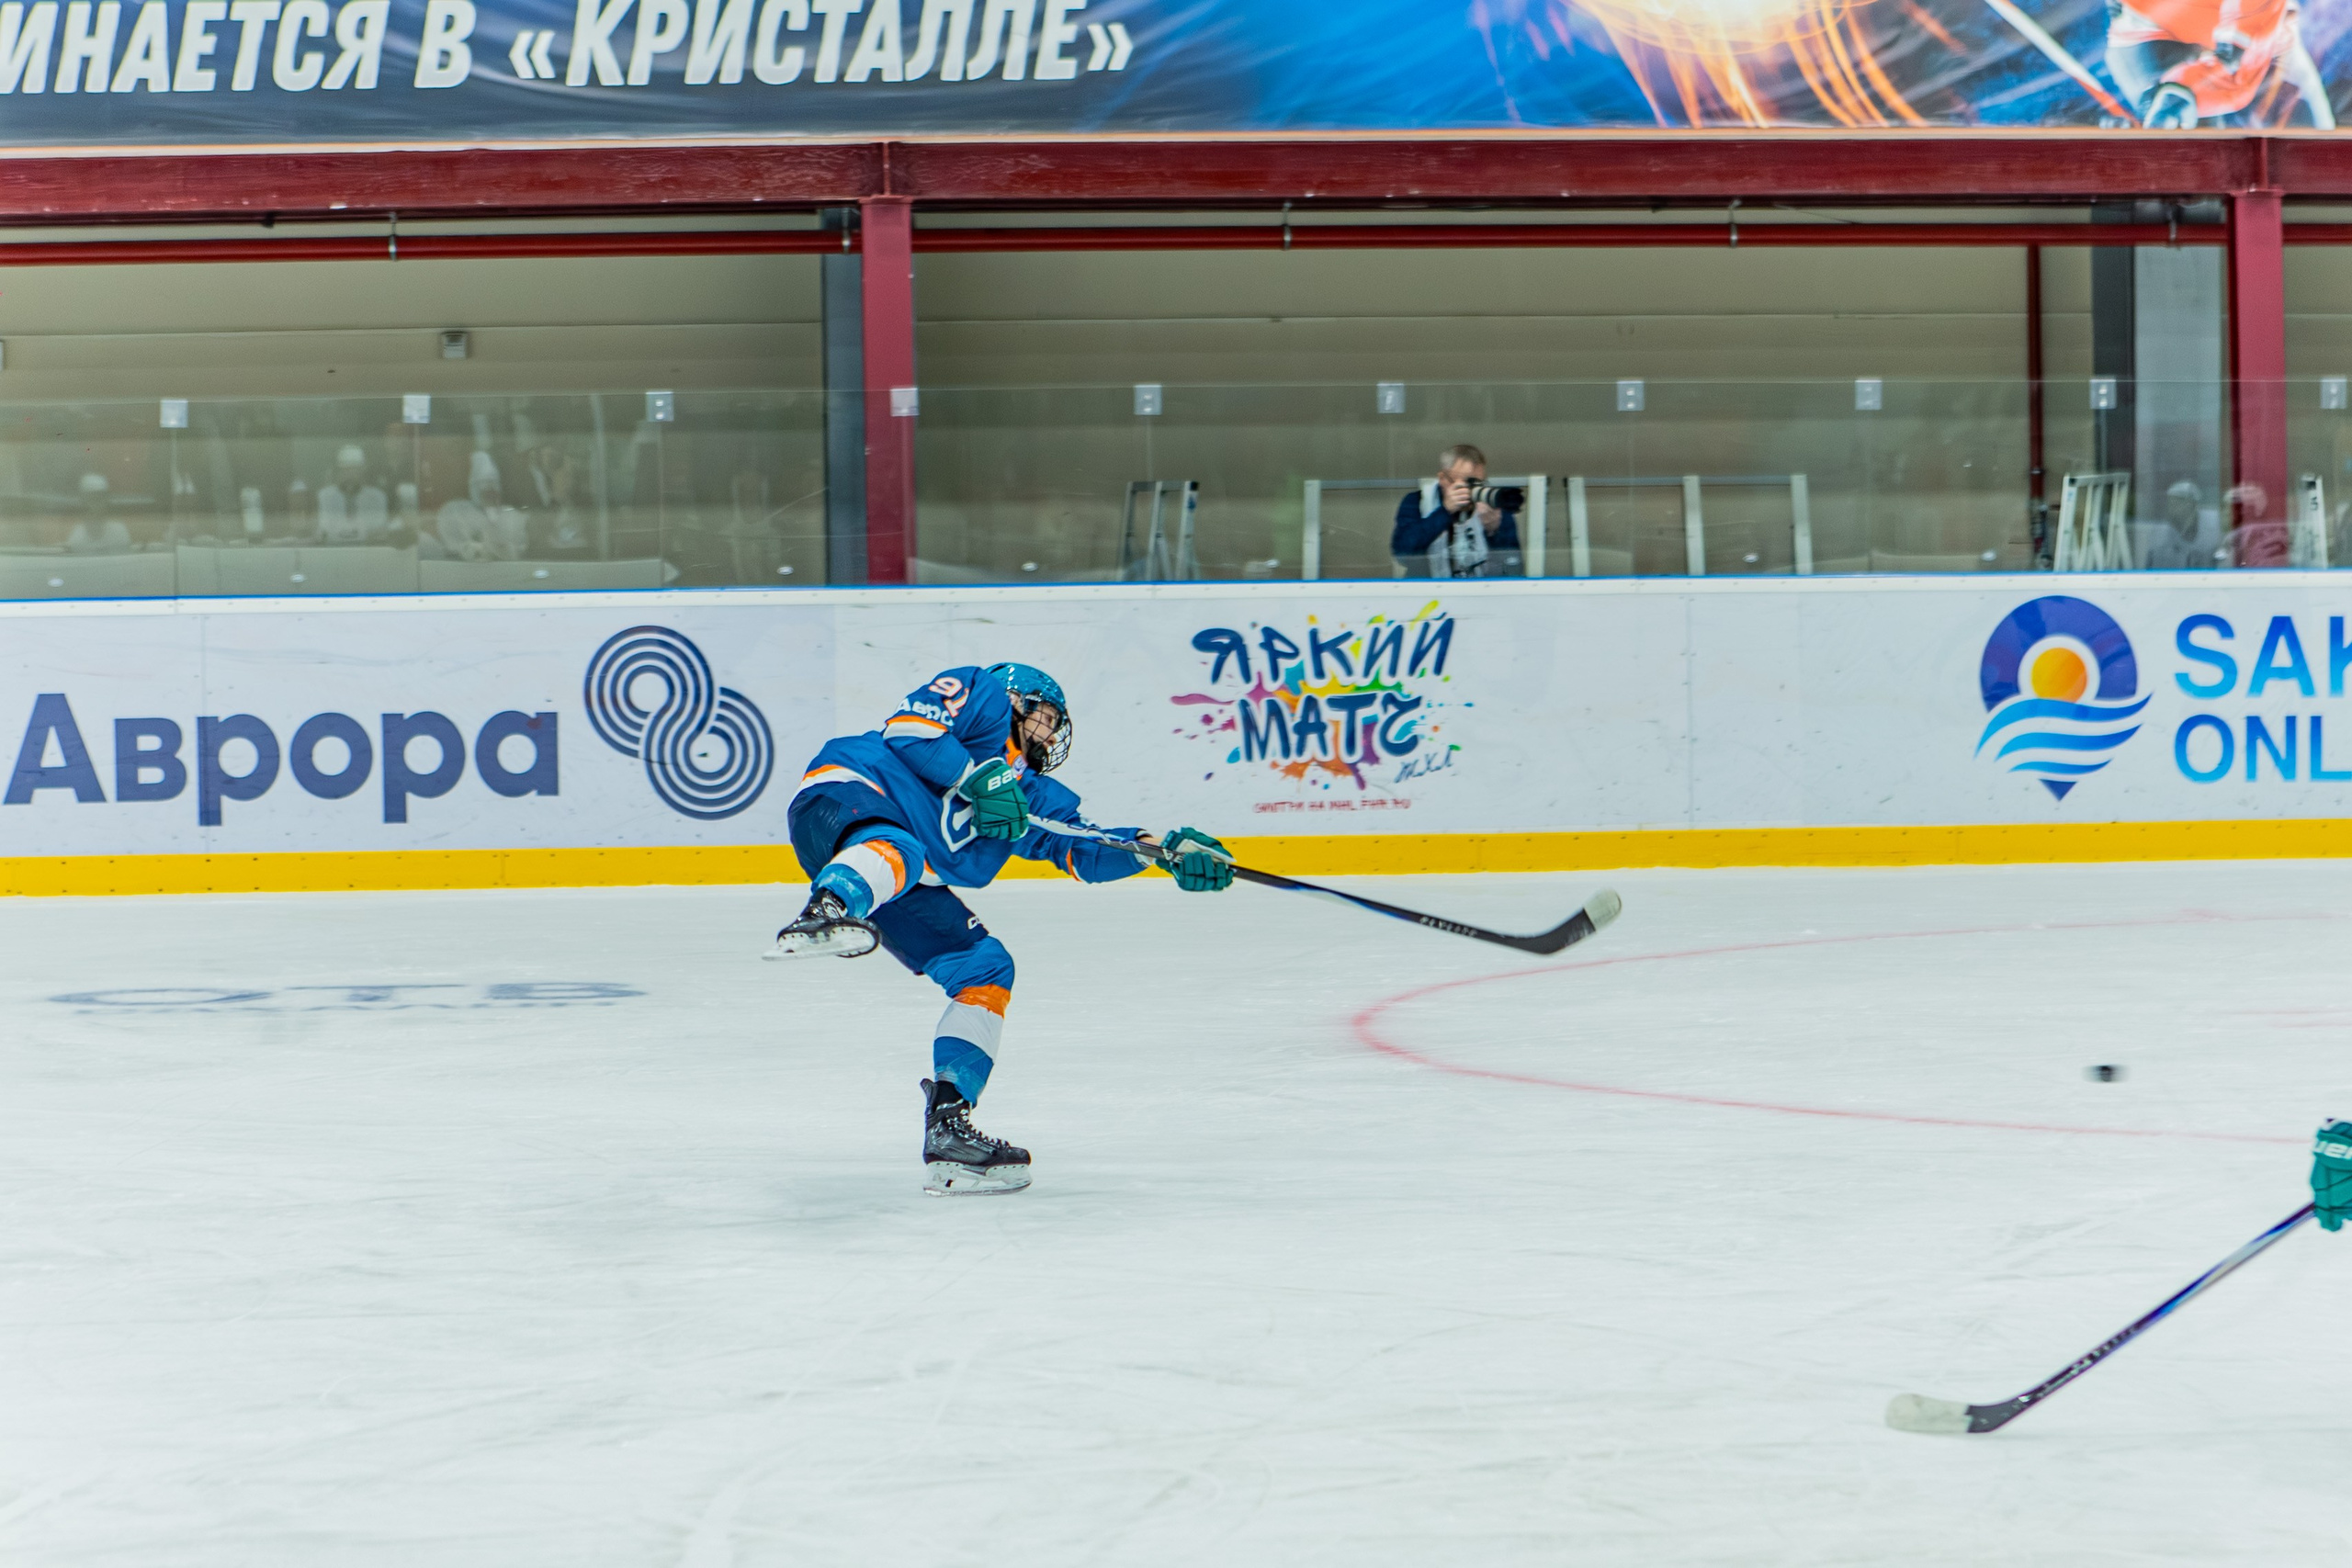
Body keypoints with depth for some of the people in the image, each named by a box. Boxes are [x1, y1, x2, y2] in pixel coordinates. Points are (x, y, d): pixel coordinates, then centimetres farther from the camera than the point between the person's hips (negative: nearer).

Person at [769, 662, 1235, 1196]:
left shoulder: (1032, 795, 32)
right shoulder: (983, 694, 13)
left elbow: (1086, 850, 21)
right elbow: (907, 727, -4)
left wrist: (1171, 850, 8)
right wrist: (981, 779, -9)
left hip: (906, 885, 8)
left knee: (986, 969, 1)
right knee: (898, 850, -41)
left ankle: (948, 1126, -3)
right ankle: (825, 912, -77)